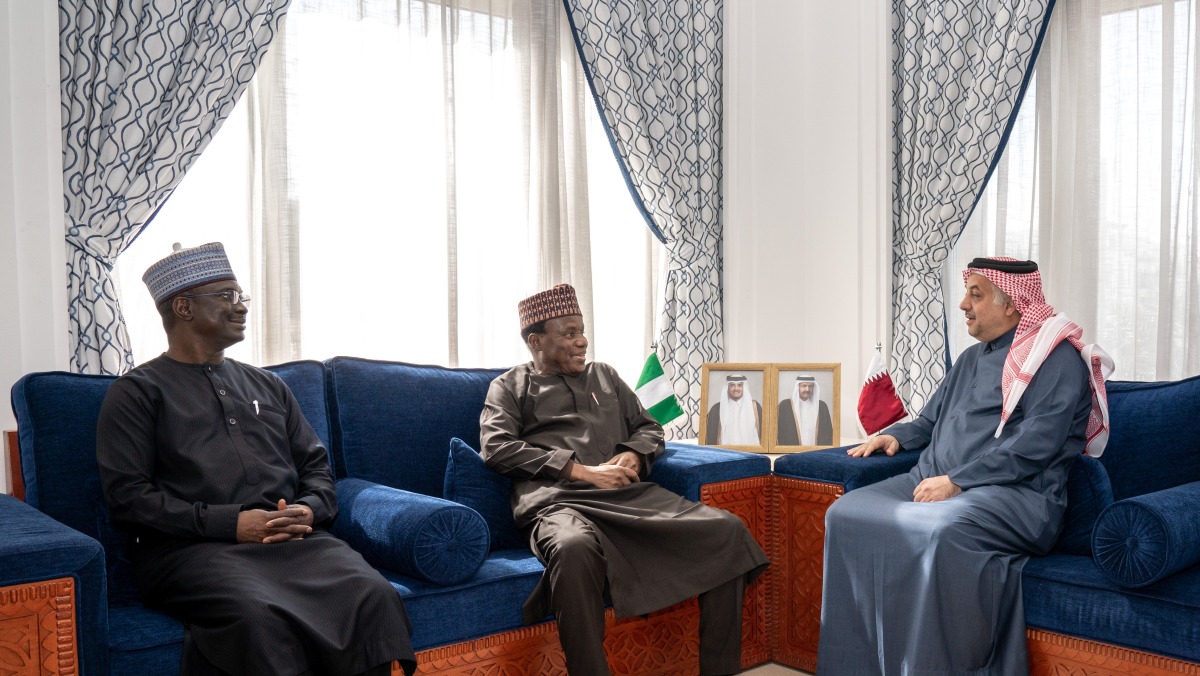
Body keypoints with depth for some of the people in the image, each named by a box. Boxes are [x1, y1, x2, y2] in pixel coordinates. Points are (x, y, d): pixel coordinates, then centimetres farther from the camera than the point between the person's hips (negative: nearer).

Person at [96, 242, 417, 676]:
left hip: (292, 538, 4)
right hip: (193, 547, -4)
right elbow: (127, 495, -3)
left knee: (373, 595, -27)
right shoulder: (137, 392, 9)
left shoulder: (267, 385, 24)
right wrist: (229, 523, -13)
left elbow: (316, 465, 22)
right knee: (256, 616, -38)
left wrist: (309, 510, -3)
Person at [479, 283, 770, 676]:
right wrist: (582, 472, -10)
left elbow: (650, 428, 29)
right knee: (574, 547, -43)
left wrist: (633, 455, 2)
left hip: (630, 495, 5)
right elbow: (495, 447, -2)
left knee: (726, 529, -18)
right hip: (558, 501, -4)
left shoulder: (605, 375, 28)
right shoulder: (510, 387, 15)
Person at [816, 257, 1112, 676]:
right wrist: (895, 435, 13)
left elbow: (1035, 446, -16)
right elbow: (931, 420, 35)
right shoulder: (972, 358, 23)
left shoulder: (1056, 356, -3)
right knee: (846, 513, -14)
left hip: (1016, 494, -8)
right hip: (933, 483, 8)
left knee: (934, 530, -39)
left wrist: (957, 482, -20)